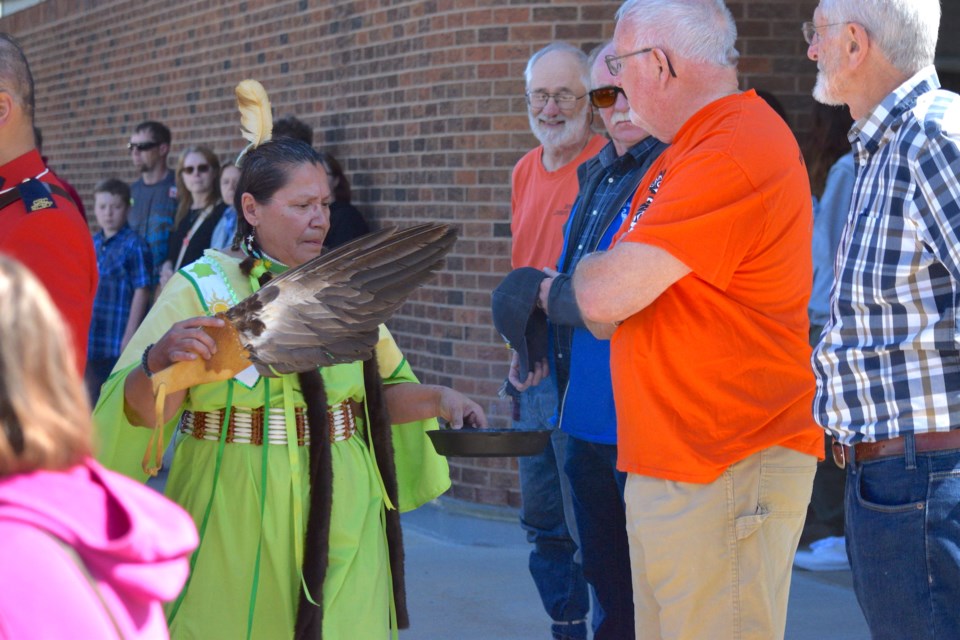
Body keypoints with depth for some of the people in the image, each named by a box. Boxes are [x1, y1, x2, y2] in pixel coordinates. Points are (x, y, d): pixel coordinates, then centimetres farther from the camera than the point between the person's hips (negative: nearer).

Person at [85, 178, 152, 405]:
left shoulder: (134, 246, -9)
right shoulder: (91, 244, 9)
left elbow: (141, 292, -11)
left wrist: (129, 338, -14)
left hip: (120, 343, -6)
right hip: (91, 342, 6)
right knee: (95, 401, 14)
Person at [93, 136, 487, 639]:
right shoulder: (199, 289, -5)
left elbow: (378, 393, 18)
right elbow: (142, 410, -13)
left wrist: (438, 399, 1)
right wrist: (159, 362, -33)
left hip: (339, 520, 4)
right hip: (236, 528, -4)